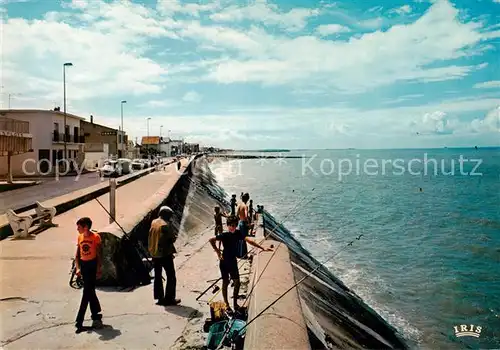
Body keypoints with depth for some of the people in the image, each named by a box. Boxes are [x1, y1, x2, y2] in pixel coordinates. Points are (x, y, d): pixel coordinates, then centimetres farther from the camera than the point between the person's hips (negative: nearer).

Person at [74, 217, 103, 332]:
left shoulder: (95, 237, -9)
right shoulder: (80, 237, 6)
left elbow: (98, 254, -5)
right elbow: (77, 255, 9)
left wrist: (98, 269, -7)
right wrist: (78, 268, -3)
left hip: (92, 265, -6)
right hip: (83, 265, 6)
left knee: (87, 292, -6)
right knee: (90, 292, 13)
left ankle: (79, 321, -3)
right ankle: (96, 316, 25)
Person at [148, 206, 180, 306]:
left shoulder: (153, 223, 7)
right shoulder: (166, 225, -17)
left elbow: (151, 237, 12)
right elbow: (172, 238, -16)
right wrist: (174, 236, 3)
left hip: (154, 253, 8)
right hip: (165, 254, -8)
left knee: (158, 276, 16)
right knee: (171, 277, 2)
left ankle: (159, 298, 19)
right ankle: (169, 298, 2)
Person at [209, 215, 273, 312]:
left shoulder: (238, 233, -4)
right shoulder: (224, 235, -20)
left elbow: (249, 241, -4)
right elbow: (211, 240, -18)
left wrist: (262, 248, -7)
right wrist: (217, 251, -15)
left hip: (233, 261, 5)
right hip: (224, 262, -5)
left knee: (237, 283, 8)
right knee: (225, 282, 6)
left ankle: (235, 303, 24)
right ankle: (226, 305, 19)